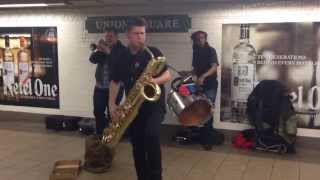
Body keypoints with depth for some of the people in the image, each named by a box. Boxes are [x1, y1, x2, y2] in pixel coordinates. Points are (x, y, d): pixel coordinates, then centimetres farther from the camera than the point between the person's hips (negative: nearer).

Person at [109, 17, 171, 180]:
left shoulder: (153, 52, -4)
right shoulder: (122, 58, 5)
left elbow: (168, 75, -4)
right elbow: (115, 82, 12)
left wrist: (155, 80, -25)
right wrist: (112, 105, -1)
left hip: (154, 104, -4)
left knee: (151, 135, -28)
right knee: (137, 147, 8)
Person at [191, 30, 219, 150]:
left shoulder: (210, 50, -8)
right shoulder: (196, 52, 10)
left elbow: (214, 67, -21)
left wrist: (203, 76, -36)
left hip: (210, 85, -6)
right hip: (200, 85, 6)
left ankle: (208, 140, -1)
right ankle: (203, 137, 19)